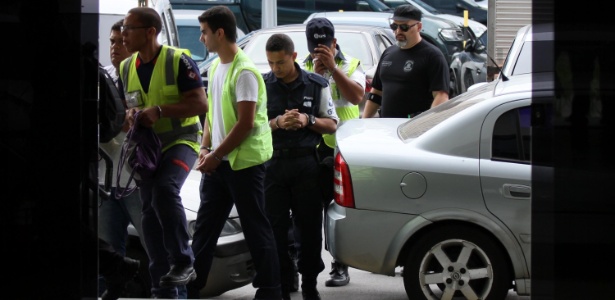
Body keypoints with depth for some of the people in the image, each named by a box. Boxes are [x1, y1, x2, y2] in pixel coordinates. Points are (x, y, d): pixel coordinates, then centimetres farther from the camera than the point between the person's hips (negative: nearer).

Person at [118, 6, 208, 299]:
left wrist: (159, 111, -24)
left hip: (181, 141, -7)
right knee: (150, 213, 4)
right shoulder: (127, 68, 7)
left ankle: (183, 261, -18)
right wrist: (133, 115, -5)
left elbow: (201, 103, -16)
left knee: (164, 189, -32)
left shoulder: (178, 61, -13)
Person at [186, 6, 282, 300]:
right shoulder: (215, 67, 11)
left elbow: (245, 124, -19)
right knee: (204, 226, 12)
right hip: (218, 162, 9)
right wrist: (205, 148, 6)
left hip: (244, 162, -9)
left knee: (256, 228, -1)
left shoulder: (244, 72, -16)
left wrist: (216, 155, -16)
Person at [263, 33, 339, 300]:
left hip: (306, 163, 0)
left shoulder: (317, 85, 5)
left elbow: (332, 125, 8)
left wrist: (308, 120, -11)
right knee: (274, 228, -1)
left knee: (309, 227, 4)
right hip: (273, 164, 0)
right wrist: (277, 123, -16)